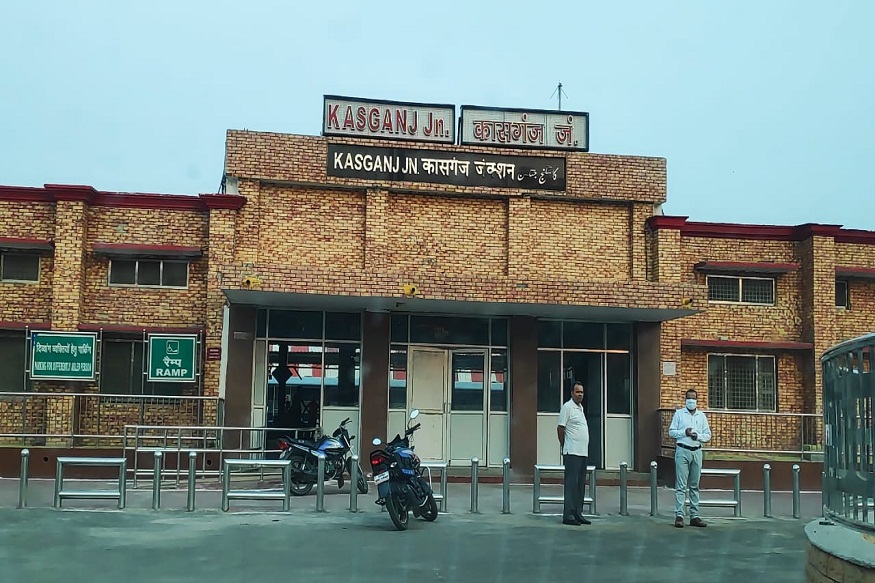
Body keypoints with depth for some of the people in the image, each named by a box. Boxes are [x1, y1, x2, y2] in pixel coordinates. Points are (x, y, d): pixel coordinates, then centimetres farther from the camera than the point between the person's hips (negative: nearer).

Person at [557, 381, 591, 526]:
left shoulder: (580, 407, 18)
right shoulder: (567, 407, -8)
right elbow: (560, 428, -10)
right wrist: (564, 446, -3)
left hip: (583, 452, 9)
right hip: (572, 453, -9)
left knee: (580, 484, 10)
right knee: (571, 483, -10)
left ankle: (578, 513, 15)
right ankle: (568, 515, -9)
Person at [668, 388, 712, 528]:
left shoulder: (701, 416, 13)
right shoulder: (679, 413, 6)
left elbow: (708, 435, 10)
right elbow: (671, 432, 2)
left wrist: (698, 436, -9)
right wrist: (684, 432, -13)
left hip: (697, 452, 3)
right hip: (683, 451, -3)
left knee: (695, 485, 7)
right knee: (681, 485, -7)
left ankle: (694, 516, 11)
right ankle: (679, 515, -7)